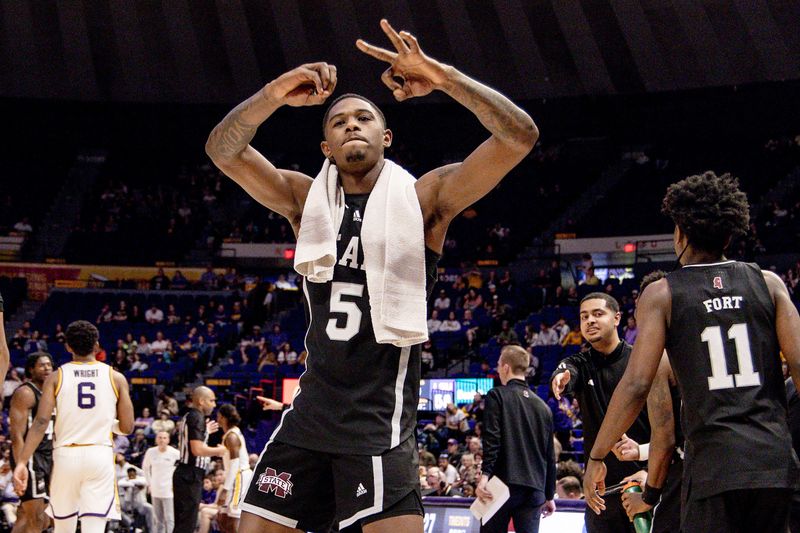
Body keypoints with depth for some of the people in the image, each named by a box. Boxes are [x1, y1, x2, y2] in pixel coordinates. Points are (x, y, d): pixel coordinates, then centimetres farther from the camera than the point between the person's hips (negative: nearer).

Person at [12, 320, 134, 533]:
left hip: (66, 454, 1)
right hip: (100, 456, -1)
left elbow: (41, 422, -9)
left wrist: (22, 462, -11)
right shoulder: (116, 378, 4)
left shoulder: (56, 377, 2)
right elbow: (126, 427, 3)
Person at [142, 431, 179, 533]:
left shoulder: (175, 453, -8)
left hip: (169, 491, -4)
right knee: (157, 520, 10)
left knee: (169, 519, -9)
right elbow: (145, 467, 18)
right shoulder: (151, 452, 3)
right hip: (155, 491, 4)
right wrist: (149, 483, 12)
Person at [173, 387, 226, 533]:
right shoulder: (197, 417, -14)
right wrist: (219, 450, -8)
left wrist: (205, 432, 26)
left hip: (185, 473, 10)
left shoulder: (188, 416, 16)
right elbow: (197, 449, -23)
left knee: (183, 521, 13)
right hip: (190, 475, -10)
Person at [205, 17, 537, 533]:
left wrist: (445, 77, -25)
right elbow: (222, 150, -3)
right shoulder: (308, 200, 8)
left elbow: (521, 136, -13)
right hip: (313, 409, 4)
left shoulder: (423, 199, -2)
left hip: (380, 418, -4)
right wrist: (275, 94, -21)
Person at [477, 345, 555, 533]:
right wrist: (549, 496, 23)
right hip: (534, 489, 4)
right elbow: (550, 456, 18)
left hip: (504, 483, -4)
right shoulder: (542, 406, 17)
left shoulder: (497, 396, 3)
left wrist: (485, 474, -17)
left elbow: (491, 439, -12)